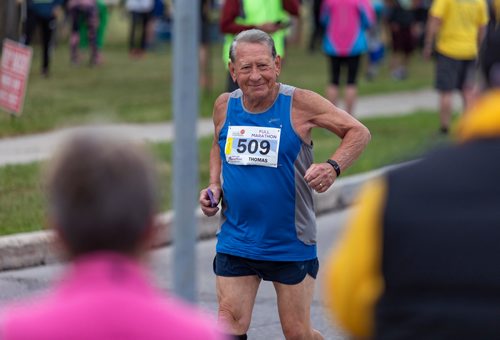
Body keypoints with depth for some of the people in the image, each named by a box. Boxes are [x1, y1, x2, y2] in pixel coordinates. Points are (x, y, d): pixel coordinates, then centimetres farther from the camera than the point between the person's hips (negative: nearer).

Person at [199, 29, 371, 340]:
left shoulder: (299, 103, -12)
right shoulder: (225, 106, 0)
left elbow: (359, 132, -6)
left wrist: (333, 167, -23)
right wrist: (214, 186, 3)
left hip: (291, 244, -3)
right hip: (235, 241, 3)